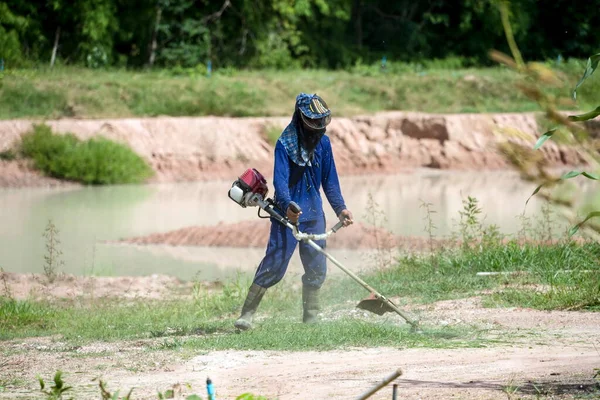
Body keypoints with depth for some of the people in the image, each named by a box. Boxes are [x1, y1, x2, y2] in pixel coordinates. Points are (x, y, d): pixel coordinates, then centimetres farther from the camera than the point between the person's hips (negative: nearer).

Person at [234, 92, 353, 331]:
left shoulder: (323, 143, 4)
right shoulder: (285, 144, -13)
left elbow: (329, 180, 12)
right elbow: (280, 179, -22)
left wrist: (340, 208, 3)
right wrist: (287, 206, -39)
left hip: (314, 214, 5)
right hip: (287, 212, -5)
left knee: (317, 268, 6)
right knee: (275, 264, -11)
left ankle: (311, 317, 21)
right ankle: (247, 313, -6)